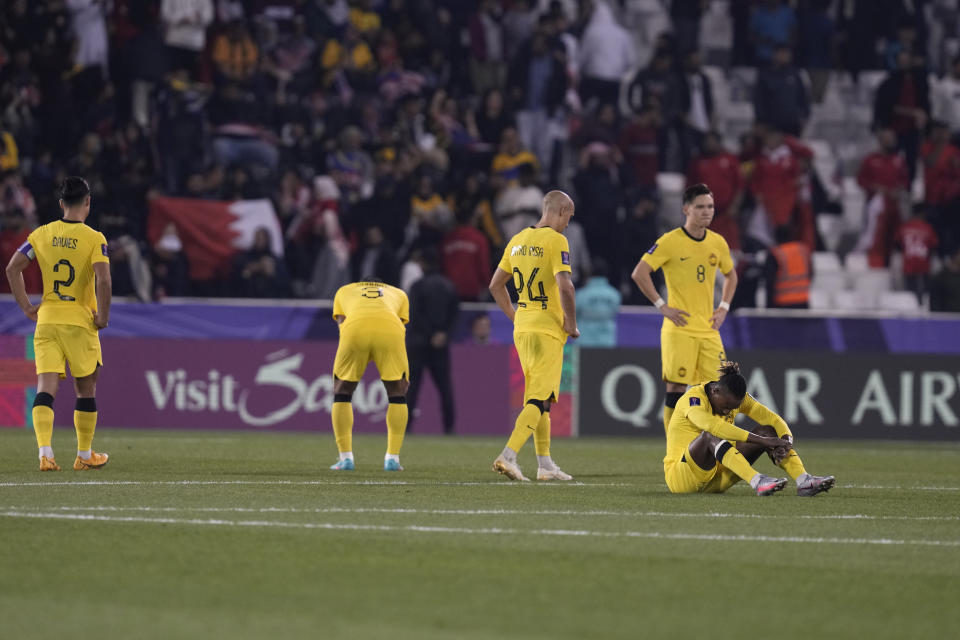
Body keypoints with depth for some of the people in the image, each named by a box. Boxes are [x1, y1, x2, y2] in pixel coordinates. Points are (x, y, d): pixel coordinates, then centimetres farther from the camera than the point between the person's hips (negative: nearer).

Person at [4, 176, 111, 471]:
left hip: (46, 320, 2)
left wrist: (26, 306, 8)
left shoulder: (42, 234, 4)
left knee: (45, 388, -3)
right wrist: (103, 316, -7)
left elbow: (12, 268, 3)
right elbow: (103, 280, -20)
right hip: (81, 322, -2)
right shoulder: (94, 238, -8)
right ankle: (84, 455, 20)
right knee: (86, 389, 12)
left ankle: (45, 452, -19)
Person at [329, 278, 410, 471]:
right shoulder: (398, 294, 38)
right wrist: (403, 372, 28)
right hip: (390, 329, 0)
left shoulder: (344, 291, 39)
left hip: (355, 327, 0)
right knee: (397, 392, 19)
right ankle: (393, 458, 13)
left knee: (342, 391, 19)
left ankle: (345, 457, 13)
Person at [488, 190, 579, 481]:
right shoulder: (555, 241, -11)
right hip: (547, 331, -8)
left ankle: (545, 464, 17)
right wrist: (571, 324, -10)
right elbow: (565, 286, -21)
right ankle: (508, 455, -20)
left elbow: (496, 285, 18)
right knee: (540, 400, -8)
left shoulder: (517, 241, 12)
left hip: (522, 327, 8)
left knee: (537, 398, 14)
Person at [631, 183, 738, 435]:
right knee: (676, 388, -7)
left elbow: (730, 275, 27)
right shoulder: (670, 242, -7)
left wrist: (723, 308, 13)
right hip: (679, 329, -5)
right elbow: (639, 273, -9)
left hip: (709, 329, 5)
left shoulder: (718, 243, 10)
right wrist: (662, 306, -11)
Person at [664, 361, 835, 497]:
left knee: (767, 430, -8)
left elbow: (774, 420, 0)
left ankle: (803, 480, -26)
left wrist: (785, 442, -24)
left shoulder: (738, 398, 1)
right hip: (678, 476, -7)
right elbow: (711, 425, -40)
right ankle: (757, 481, -52)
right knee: (710, 435, -38)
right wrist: (762, 440, -44)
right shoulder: (693, 398, -21)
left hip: (717, 479, 7)